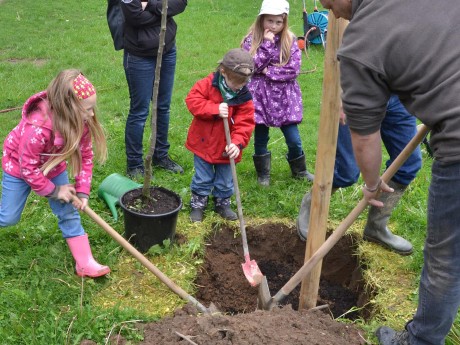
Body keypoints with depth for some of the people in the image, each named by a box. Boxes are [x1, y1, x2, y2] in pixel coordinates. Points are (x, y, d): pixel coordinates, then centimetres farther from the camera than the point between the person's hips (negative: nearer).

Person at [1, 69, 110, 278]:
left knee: (69, 214, 0)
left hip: (53, 167, 5)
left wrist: (82, 190, -18)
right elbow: (28, 168, -30)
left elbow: (85, 156, -11)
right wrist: (54, 191, -21)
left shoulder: (81, 123, -24)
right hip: (19, 167, -4)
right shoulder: (36, 128, -42)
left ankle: (85, 263, 5)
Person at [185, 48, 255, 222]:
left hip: (226, 147, 2)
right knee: (203, 178, 11)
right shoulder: (208, 84, -14)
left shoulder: (244, 97, -10)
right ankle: (198, 204, 29)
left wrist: (237, 143, -28)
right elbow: (192, 100, -21)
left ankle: (222, 203, 38)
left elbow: (245, 123, -14)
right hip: (203, 143, -2)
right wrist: (215, 109, -30)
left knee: (225, 180, 17)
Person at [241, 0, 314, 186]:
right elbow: (253, 66, -15)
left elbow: (293, 70, -10)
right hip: (260, 96, 0)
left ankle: (299, 170, 28)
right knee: (261, 139, 10)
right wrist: (267, 44, -18)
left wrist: (268, 71, -13)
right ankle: (263, 173, 29)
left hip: (284, 97, 1)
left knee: (294, 140, 5)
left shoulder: (290, 41, -2)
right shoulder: (251, 40, -3)